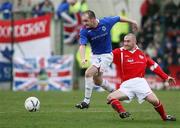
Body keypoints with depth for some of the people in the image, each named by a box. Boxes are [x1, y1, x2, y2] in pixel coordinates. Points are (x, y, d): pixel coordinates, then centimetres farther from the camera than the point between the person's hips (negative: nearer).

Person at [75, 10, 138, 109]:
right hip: (95, 55, 5)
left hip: (106, 55, -5)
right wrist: (83, 58, -46)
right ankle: (113, 92, 46)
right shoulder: (84, 31, -16)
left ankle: (86, 101, -15)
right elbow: (82, 45, -27)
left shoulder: (106, 22, -19)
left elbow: (119, 19, 0)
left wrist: (132, 22, 17)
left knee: (89, 73, -21)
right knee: (97, 80, 19)